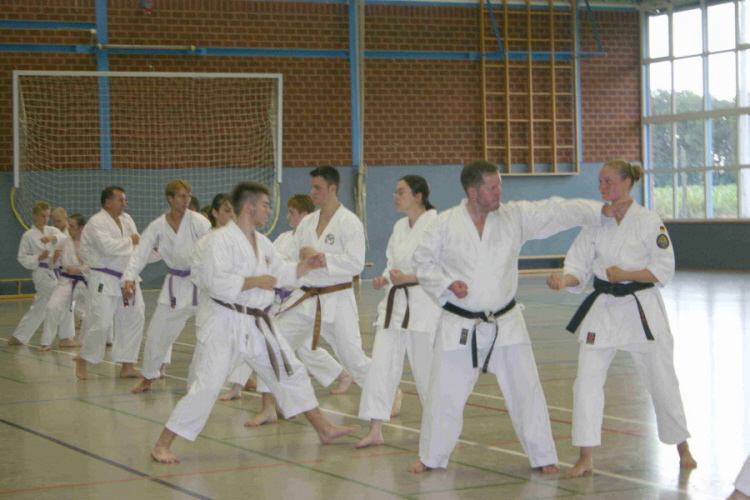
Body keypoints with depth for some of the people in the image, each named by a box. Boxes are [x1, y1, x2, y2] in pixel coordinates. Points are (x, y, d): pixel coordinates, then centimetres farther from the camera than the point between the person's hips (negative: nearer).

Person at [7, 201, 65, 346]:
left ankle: (17, 337, 23)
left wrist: (53, 237, -31)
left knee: (37, 309, 12)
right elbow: (22, 258, -3)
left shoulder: (51, 231, 9)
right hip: (42, 273, -6)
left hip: (53, 272, 6)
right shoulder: (28, 236, -3)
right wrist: (39, 258, -18)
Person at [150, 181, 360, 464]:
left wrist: (306, 265, 7)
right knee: (207, 385, -13)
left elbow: (281, 273, 23)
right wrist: (255, 282, -19)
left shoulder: (262, 243, 12)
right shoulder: (222, 240, -15)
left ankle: (324, 430, 30)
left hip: (257, 324, 8)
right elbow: (217, 282, -25)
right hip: (226, 324, -8)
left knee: (291, 372, 15)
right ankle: (162, 446, -5)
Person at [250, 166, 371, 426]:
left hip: (336, 300, -6)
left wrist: (320, 257, -22)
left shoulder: (350, 223, -10)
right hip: (304, 298, 6)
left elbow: (355, 263, -18)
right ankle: (268, 409, 6)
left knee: (353, 359, 0)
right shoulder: (307, 223, 9)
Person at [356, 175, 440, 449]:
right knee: (381, 363, 0)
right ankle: (375, 431, 3)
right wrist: (384, 279, 2)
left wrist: (409, 278, -23)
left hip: (424, 304, -7)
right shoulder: (399, 227, 13)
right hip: (396, 301, 7)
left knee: (425, 367, 1)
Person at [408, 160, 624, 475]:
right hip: (459, 326, -1)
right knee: (444, 393, 3)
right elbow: (423, 261, 2)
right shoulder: (445, 224, -6)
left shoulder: (515, 217, -3)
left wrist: (602, 210, -18)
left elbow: (557, 212, -8)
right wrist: (446, 284, -14)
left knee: (526, 390, 2)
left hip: (505, 323, 1)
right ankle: (432, 457, 21)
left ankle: (543, 457, 15)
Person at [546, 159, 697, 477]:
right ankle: (585, 459, 3)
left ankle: (682, 448, 30)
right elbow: (579, 266, 1)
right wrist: (564, 280, -20)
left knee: (662, 381, 8)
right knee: (587, 381, -5)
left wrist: (625, 274, -18)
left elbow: (664, 270, -9)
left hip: (643, 310, -3)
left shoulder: (648, 222, -8)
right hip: (603, 308, 3)